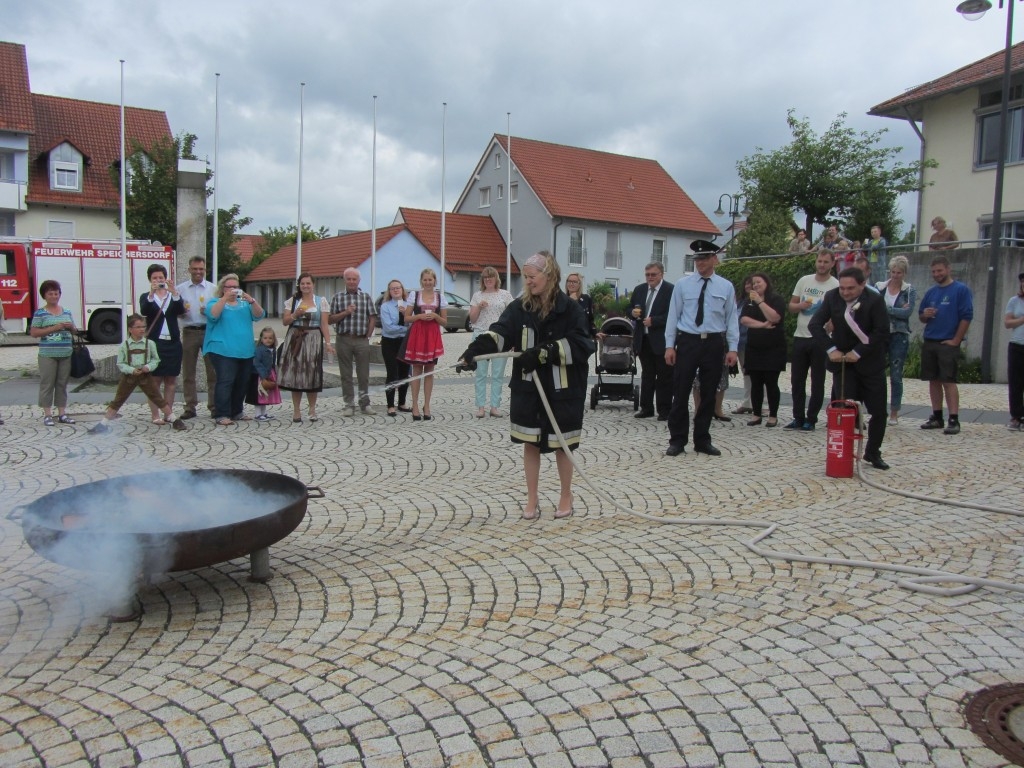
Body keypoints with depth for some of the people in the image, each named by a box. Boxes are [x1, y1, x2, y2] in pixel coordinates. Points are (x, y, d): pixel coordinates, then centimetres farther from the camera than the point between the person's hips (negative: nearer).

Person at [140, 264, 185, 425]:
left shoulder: (174, 296, 11)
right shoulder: (146, 297, 6)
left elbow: (181, 310, -8)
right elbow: (144, 311, -14)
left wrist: (174, 292, -22)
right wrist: (151, 293, -28)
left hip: (172, 343, 3)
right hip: (154, 343, -2)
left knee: (171, 381, 6)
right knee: (154, 380, -2)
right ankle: (155, 415, 0)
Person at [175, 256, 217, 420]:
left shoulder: (213, 289, 7)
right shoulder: (180, 289, 9)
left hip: (209, 332, -1)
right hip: (189, 332, 1)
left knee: (212, 371, 1)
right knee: (188, 372, 4)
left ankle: (214, 406, 7)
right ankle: (190, 407, 11)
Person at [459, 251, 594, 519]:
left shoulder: (571, 309, -8)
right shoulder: (519, 308, -1)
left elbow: (581, 345, -15)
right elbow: (498, 333, -15)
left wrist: (543, 352, -24)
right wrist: (473, 351, -33)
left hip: (562, 390, -2)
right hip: (528, 389, 3)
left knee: (561, 444, 10)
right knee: (530, 443, 9)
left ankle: (566, 497, 30)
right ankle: (532, 500, 24)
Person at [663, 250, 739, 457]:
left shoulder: (726, 287, 5)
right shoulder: (682, 285, 2)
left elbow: (731, 319, 4)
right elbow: (673, 315, 3)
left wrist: (732, 348, -2)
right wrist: (669, 345, -2)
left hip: (714, 343, 1)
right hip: (687, 341, -1)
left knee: (708, 394, 8)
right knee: (681, 393, 0)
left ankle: (702, 440, 20)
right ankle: (677, 441, 10)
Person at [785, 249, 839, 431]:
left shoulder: (836, 285, -5)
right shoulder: (804, 281, 9)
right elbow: (791, 306, 11)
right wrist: (801, 305, -9)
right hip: (800, 337, 5)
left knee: (817, 382, 3)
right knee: (797, 380, 9)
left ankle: (811, 419, 11)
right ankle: (798, 418, 19)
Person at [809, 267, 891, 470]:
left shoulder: (875, 300, -14)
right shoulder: (832, 297, -7)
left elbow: (882, 332, -16)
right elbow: (815, 325, -6)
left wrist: (858, 352, -19)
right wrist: (831, 349, -15)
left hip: (870, 362, 0)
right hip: (842, 360, 1)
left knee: (879, 412, 4)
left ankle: (873, 453, 23)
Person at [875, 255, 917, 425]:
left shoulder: (910, 290, 2)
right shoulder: (879, 287, 6)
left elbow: (908, 312, -12)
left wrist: (885, 309, -13)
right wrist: (897, 311, -13)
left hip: (899, 336, -1)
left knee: (896, 375, 4)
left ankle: (894, 413, 12)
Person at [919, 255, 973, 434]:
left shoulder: (961, 290, -4)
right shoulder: (930, 292, 14)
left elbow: (967, 317, -9)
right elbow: (921, 318, 20)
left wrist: (955, 341, -12)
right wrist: (925, 315, -4)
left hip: (948, 344, -6)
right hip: (929, 343, 6)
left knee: (949, 381, -9)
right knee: (933, 381, 8)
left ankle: (954, 420, -7)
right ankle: (937, 417, 15)